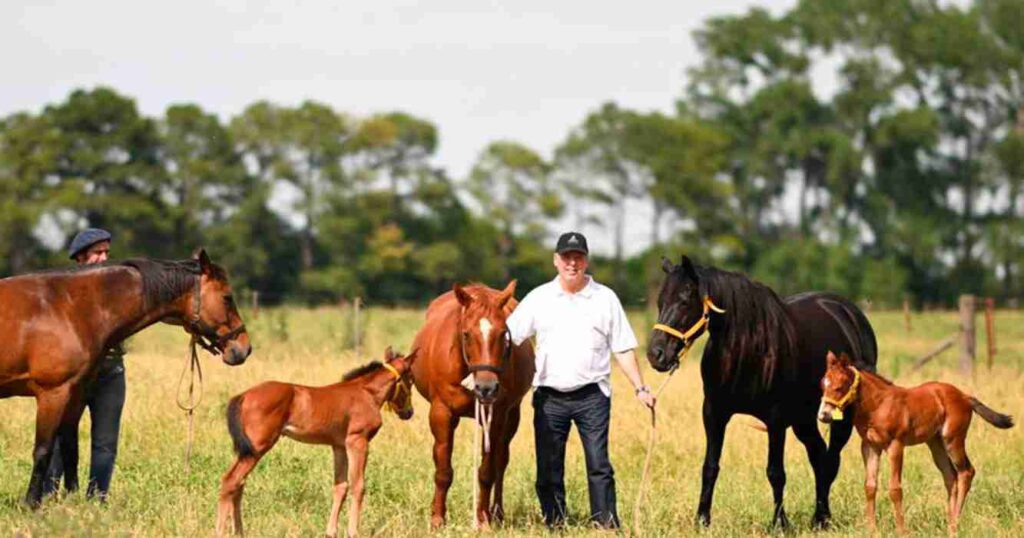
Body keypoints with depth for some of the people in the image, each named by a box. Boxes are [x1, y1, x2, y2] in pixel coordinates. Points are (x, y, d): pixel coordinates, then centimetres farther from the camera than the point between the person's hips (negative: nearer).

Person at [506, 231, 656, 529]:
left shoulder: (605, 298, 5)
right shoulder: (538, 298, 6)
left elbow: (623, 349, 7)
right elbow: (506, 337, 3)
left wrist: (641, 388, 0)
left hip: (592, 395, -1)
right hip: (549, 397, 1)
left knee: (599, 465, -7)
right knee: (548, 468, 5)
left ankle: (607, 524, -3)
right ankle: (553, 523, 15)